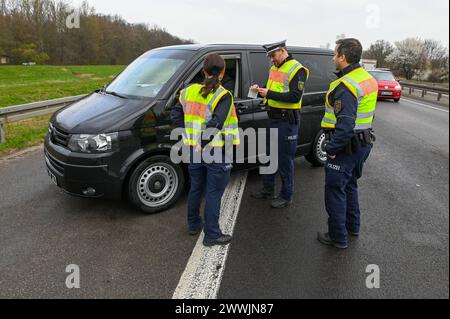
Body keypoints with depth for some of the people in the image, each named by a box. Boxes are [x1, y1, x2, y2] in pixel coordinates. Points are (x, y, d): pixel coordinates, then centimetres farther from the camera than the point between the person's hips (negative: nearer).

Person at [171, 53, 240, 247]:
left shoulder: (190, 91, 4)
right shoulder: (223, 96, -15)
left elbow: (176, 115, 8)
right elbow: (215, 124, -27)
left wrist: (187, 137, 8)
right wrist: (203, 143, -18)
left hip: (193, 151, 6)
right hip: (216, 153, -6)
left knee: (196, 189, 21)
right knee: (214, 194, 5)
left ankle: (194, 225, 38)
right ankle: (212, 235, 15)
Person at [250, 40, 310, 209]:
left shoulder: (297, 70, -12)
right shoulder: (274, 68, 14)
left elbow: (295, 97, -22)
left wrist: (269, 93, -24)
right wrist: (261, 89, 2)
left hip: (287, 121, -9)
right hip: (274, 118, 9)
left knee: (285, 160, -1)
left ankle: (286, 196, 13)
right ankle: (268, 190, 30)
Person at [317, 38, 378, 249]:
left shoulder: (346, 86, -23)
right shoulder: (368, 79, 8)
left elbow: (345, 125, -30)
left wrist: (332, 149, -20)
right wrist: (362, 137, 18)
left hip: (346, 147, -10)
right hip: (363, 143, 10)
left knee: (335, 191, 3)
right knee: (350, 185, 24)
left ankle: (338, 237, 14)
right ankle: (353, 226, 38)